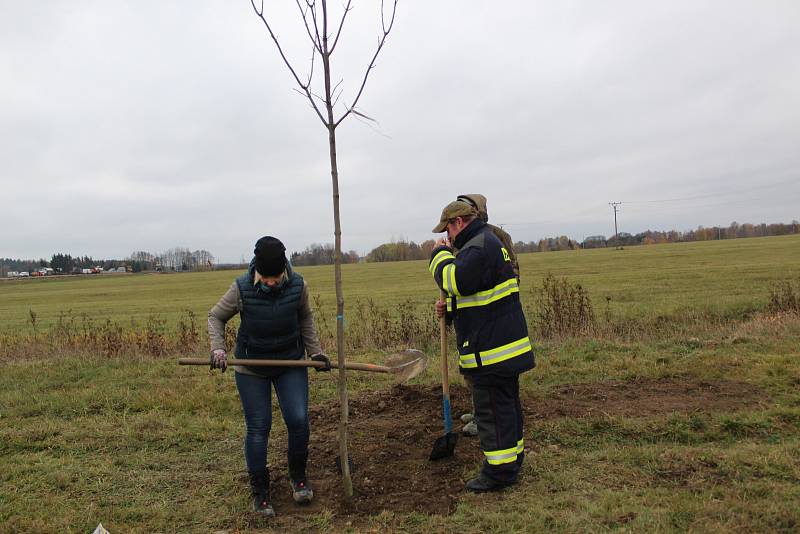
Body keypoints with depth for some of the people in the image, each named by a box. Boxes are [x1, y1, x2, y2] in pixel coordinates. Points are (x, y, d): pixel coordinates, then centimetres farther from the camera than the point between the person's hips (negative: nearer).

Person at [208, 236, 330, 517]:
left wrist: (315, 351, 3)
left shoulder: (298, 286, -14)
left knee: (298, 420, -6)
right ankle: (259, 492, 20)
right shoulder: (241, 288, -19)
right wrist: (217, 348, -18)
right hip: (251, 367, -1)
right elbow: (215, 317, -3)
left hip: (292, 362, 1)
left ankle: (298, 475, 21)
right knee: (258, 428, 2)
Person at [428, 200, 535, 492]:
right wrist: (450, 308, 9)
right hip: (504, 343, 11)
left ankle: (500, 470, 6)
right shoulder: (488, 242, 20)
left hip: (490, 348, -11)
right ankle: (512, 455, 32)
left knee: (491, 407, -3)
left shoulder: (479, 246, -16)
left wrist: (440, 254, -13)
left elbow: (457, 281, -30)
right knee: (507, 402, 19)